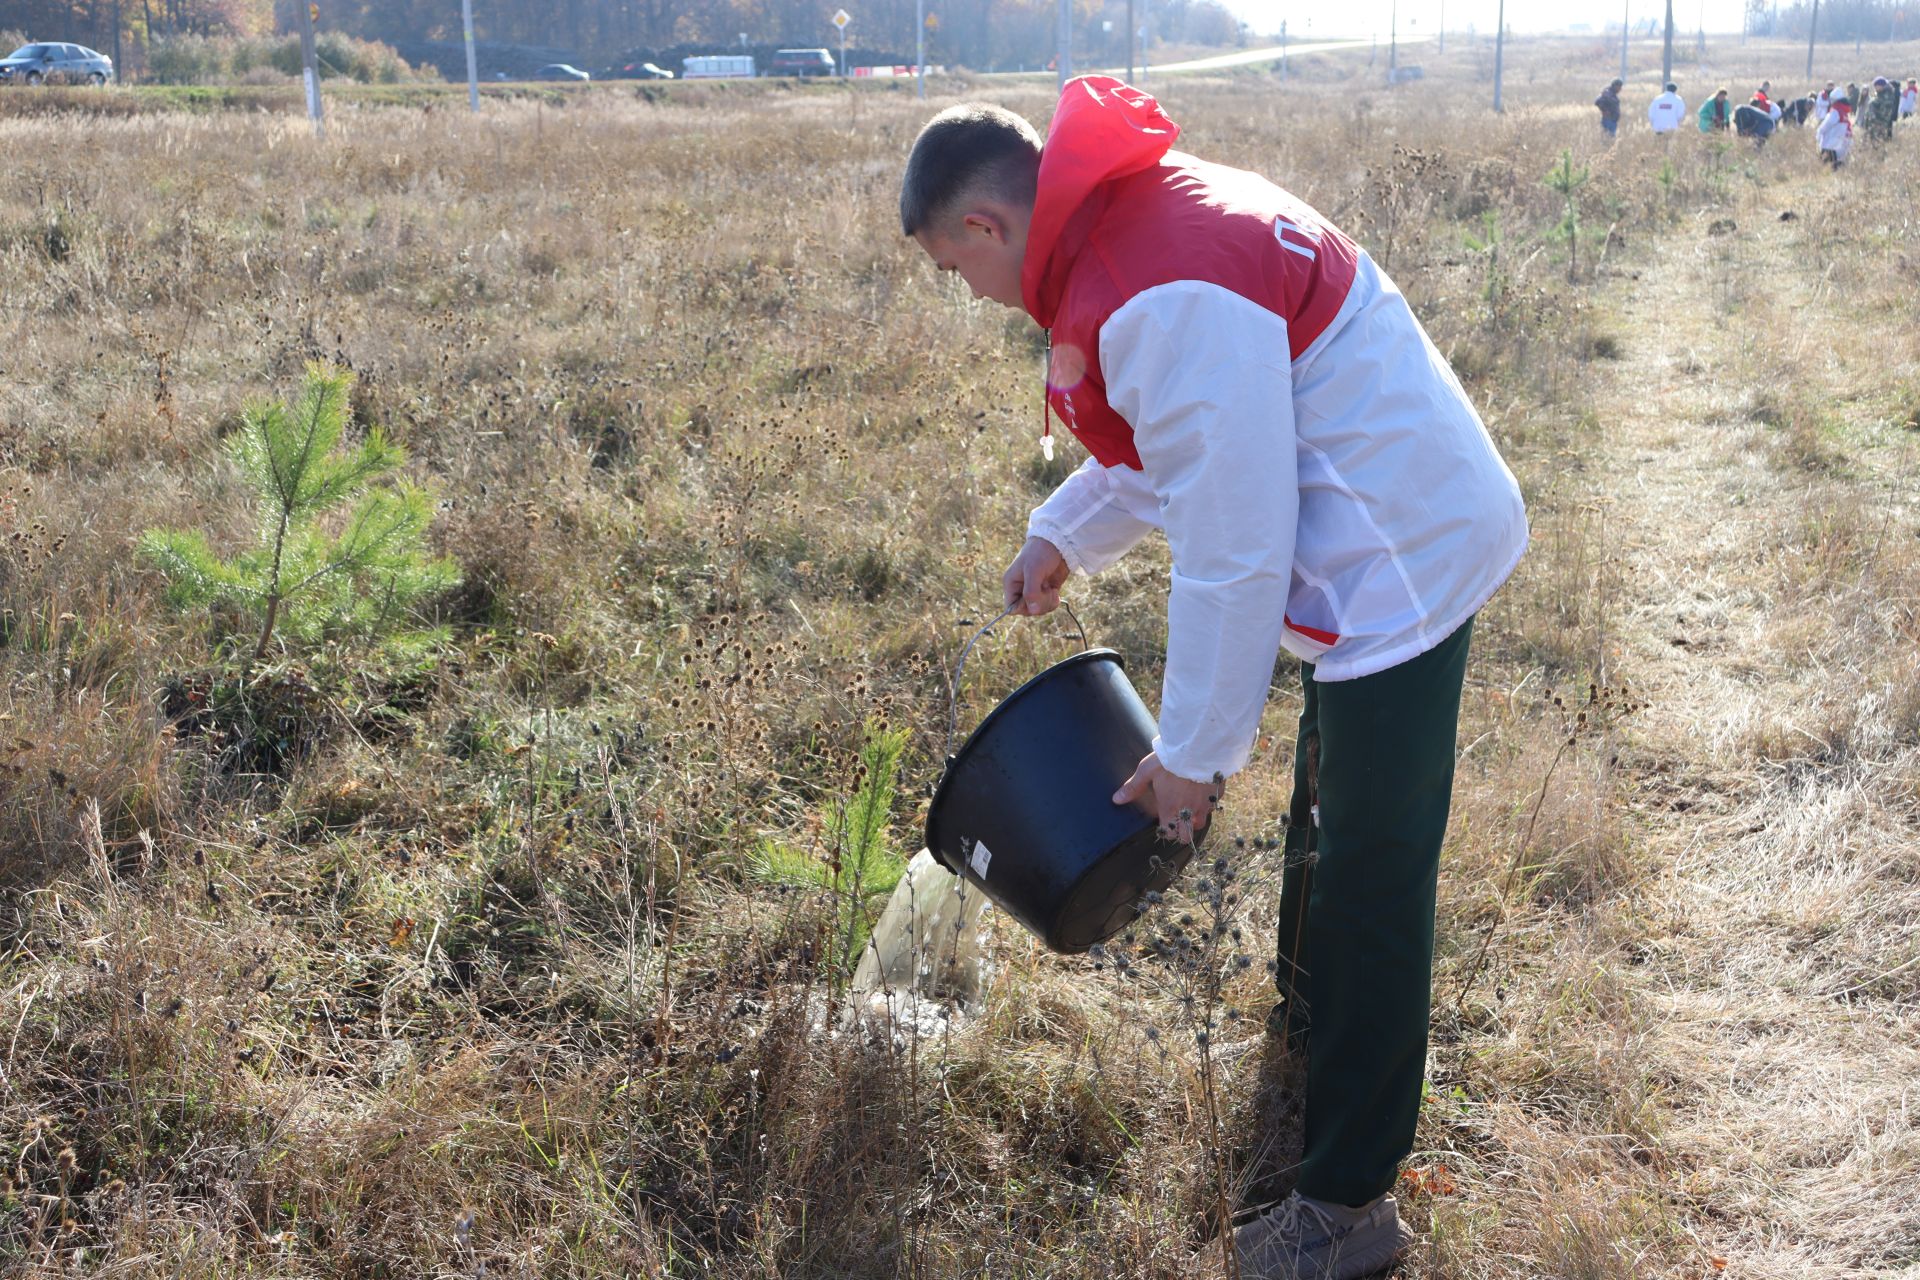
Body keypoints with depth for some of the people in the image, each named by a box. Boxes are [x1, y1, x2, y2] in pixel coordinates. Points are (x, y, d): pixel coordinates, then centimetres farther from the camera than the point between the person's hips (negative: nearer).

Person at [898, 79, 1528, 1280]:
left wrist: (1193, 754, -15)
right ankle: (1308, 1031, 51)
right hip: (1415, 536, 10)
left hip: (1401, 564, -10)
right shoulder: (1145, 207, 4)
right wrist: (1063, 537, 16)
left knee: (1370, 878, -1)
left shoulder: (1164, 299, -29)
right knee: (1330, 831, 28)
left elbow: (1231, 551, -25)